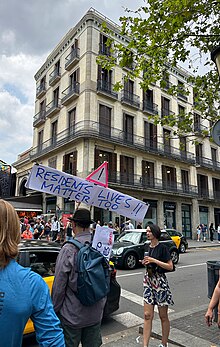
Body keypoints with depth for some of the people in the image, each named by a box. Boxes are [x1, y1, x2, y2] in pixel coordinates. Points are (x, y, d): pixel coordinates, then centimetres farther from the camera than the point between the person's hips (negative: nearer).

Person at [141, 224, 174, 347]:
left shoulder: (162, 248, -11)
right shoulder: (148, 247, 9)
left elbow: (170, 266, -14)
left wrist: (153, 260, -19)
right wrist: (145, 262, -1)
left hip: (160, 281, -5)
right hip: (148, 281, 6)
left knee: (163, 316, 10)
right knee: (147, 315, 5)